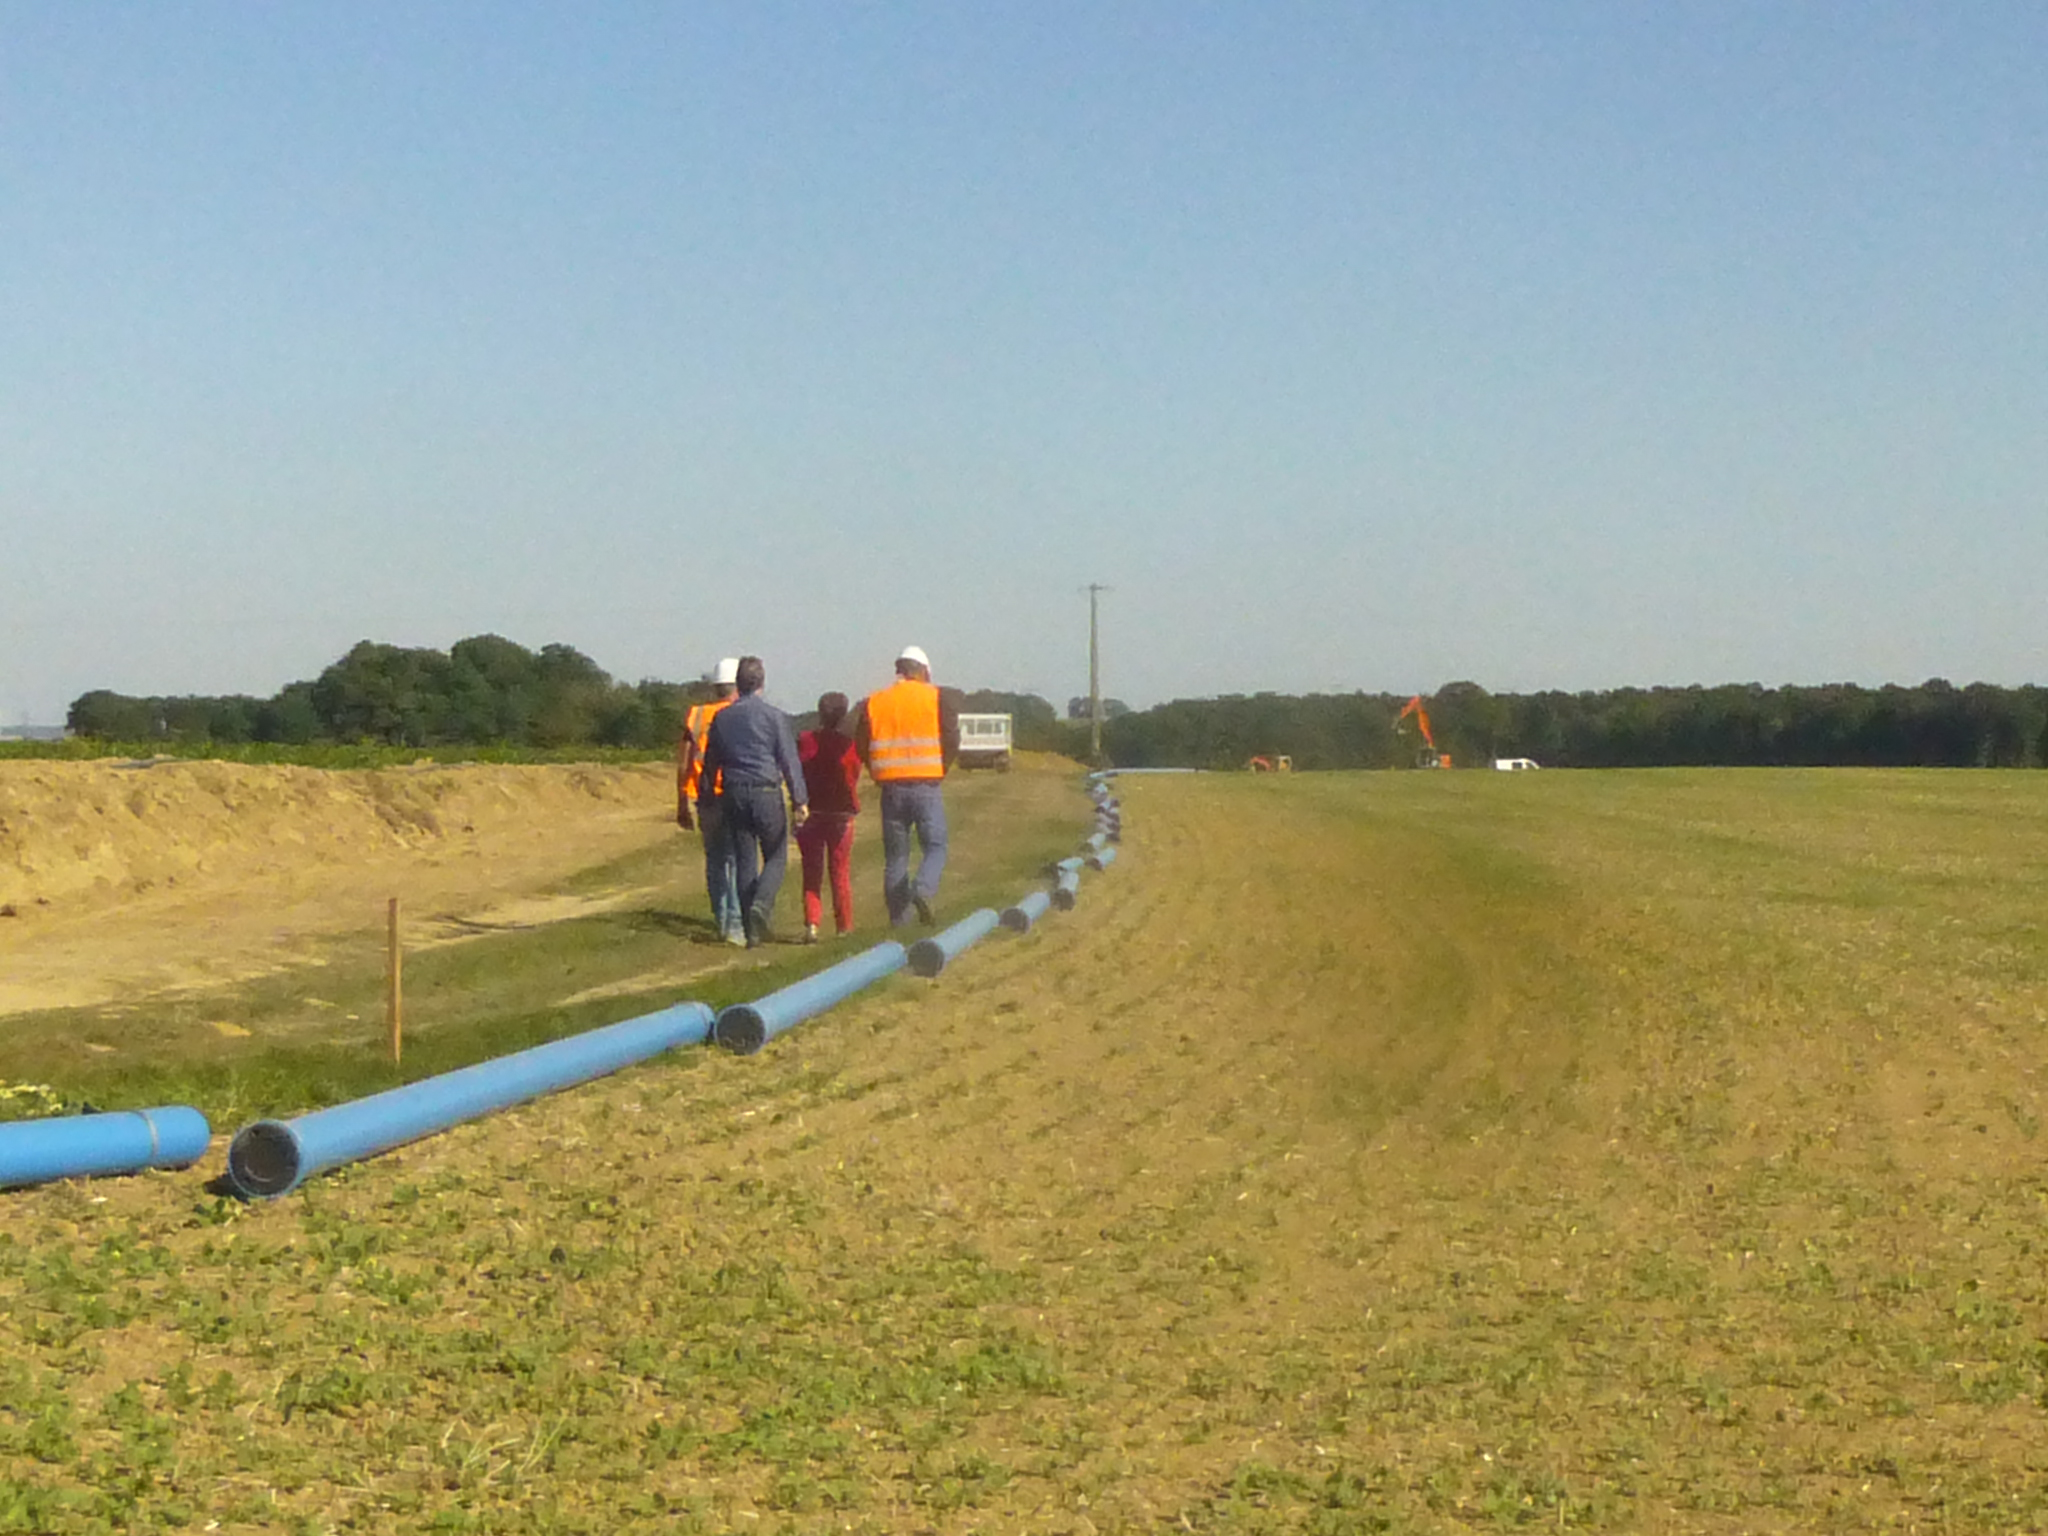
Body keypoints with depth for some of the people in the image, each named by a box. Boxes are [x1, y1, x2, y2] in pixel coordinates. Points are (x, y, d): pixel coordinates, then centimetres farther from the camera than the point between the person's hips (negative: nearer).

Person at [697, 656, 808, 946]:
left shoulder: (722, 718, 9)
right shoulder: (773, 715, -5)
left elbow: (710, 763, 14)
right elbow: (789, 760, -7)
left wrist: (704, 801, 21)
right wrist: (800, 800, -6)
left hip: (734, 795, 4)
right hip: (767, 792, -4)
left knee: (744, 861, 7)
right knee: (775, 857, 6)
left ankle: (752, 930, 6)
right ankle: (761, 905, -20)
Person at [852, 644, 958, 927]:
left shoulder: (873, 703, 8)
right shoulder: (936, 699, 1)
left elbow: (861, 747, 7)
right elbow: (952, 741, -5)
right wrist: (939, 771, 8)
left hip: (891, 789, 3)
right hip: (927, 787, -3)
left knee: (895, 855, 9)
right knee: (935, 847, 5)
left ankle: (899, 918, 7)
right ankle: (923, 889, -23)